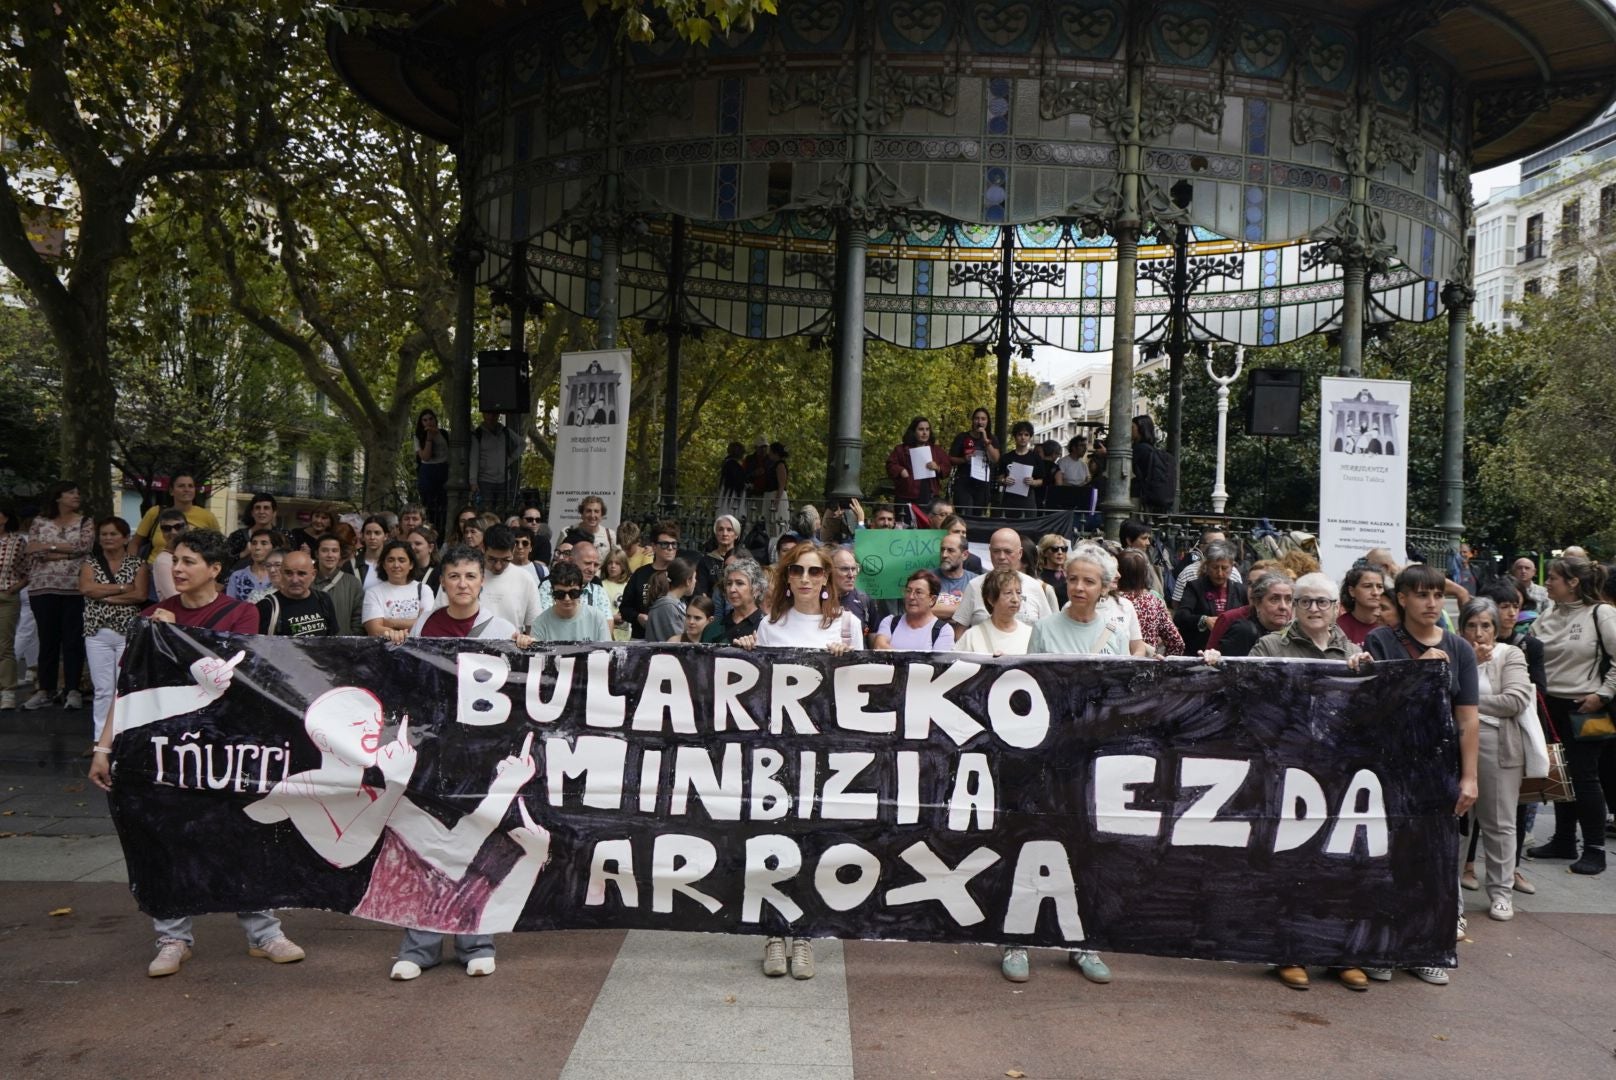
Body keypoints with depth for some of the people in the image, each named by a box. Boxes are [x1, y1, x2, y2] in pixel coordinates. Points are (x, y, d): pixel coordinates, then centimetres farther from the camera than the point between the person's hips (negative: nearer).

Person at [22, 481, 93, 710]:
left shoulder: (85, 522, 9)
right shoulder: (40, 522, 11)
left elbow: (84, 546, -8)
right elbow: (31, 549, 0)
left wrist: (49, 547, -6)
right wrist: (67, 552, -10)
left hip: (74, 588, -1)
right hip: (43, 588, 1)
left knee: (73, 639, -1)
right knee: (47, 638, 5)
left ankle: (72, 690, 2)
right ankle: (45, 689, 11)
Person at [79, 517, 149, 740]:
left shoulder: (138, 564, 4)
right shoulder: (90, 563, 9)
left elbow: (141, 595, -10)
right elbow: (86, 588, -10)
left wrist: (104, 596, -10)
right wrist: (122, 588, -10)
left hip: (129, 633, -2)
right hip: (98, 633, 2)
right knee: (103, 688, 4)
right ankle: (101, 737, 10)